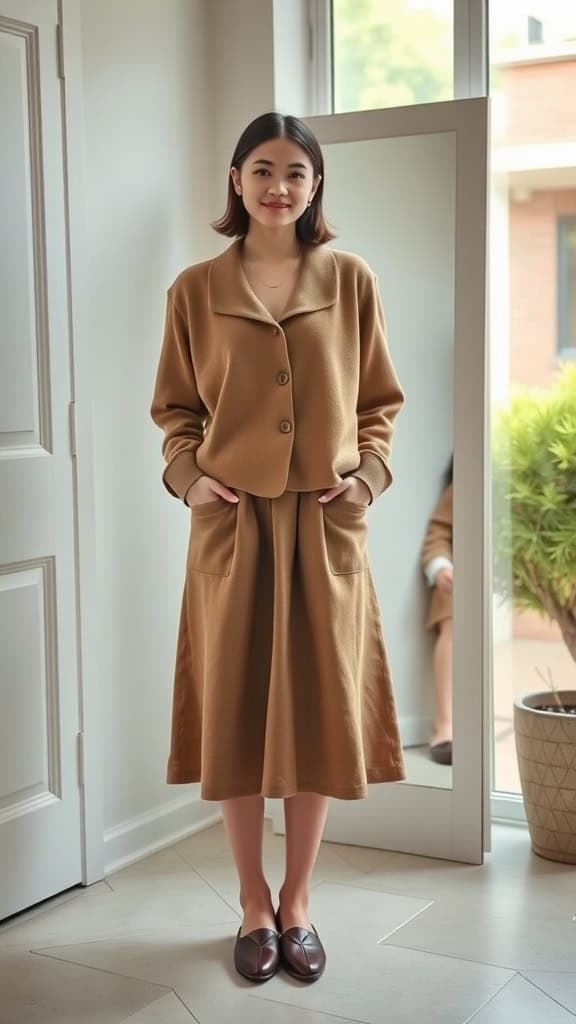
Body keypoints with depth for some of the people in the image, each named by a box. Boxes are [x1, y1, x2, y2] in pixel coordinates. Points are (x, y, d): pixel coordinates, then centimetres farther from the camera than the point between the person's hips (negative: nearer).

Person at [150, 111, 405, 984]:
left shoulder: (351, 280, 4)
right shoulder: (197, 289, 3)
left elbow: (380, 402, 9)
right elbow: (175, 408, 9)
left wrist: (370, 474, -5)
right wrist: (186, 475, -7)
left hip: (325, 528, 1)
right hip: (231, 526, 0)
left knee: (319, 713, 6)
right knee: (235, 715, 5)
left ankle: (297, 905, 24)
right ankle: (256, 907, 23)